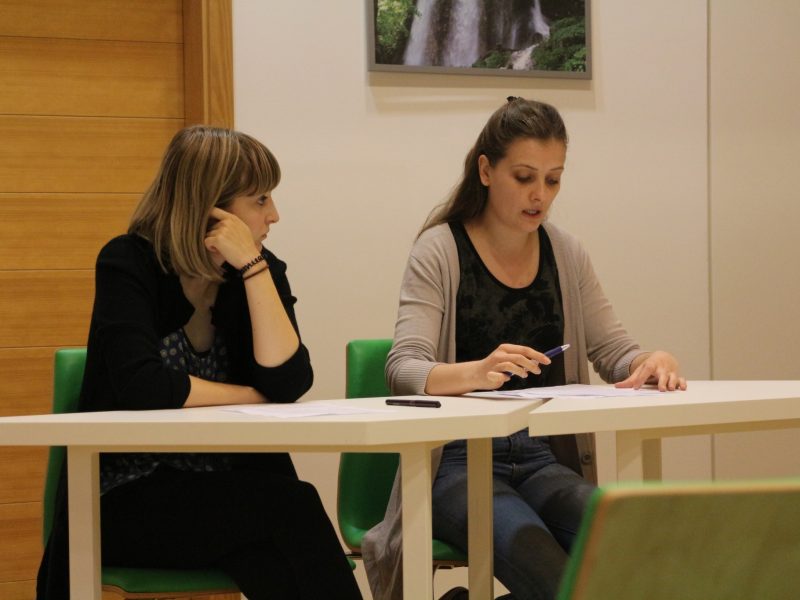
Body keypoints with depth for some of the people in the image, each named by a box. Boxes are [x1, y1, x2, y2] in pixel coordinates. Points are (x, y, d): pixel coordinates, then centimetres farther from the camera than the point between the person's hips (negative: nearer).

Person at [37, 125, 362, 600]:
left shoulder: (262, 270, 4)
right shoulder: (129, 264, -9)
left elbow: (289, 382, -11)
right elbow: (140, 385, -24)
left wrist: (251, 266, -15)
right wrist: (254, 398, -14)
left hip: (229, 494, 4)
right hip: (128, 501, -4)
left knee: (285, 508, -31)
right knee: (288, 509, -30)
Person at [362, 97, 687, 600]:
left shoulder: (566, 254, 12)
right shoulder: (441, 251, -3)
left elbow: (615, 352, 13)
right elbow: (403, 370, -14)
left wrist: (653, 363, -12)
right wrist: (475, 373, -36)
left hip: (545, 461, 5)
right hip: (459, 461, -5)